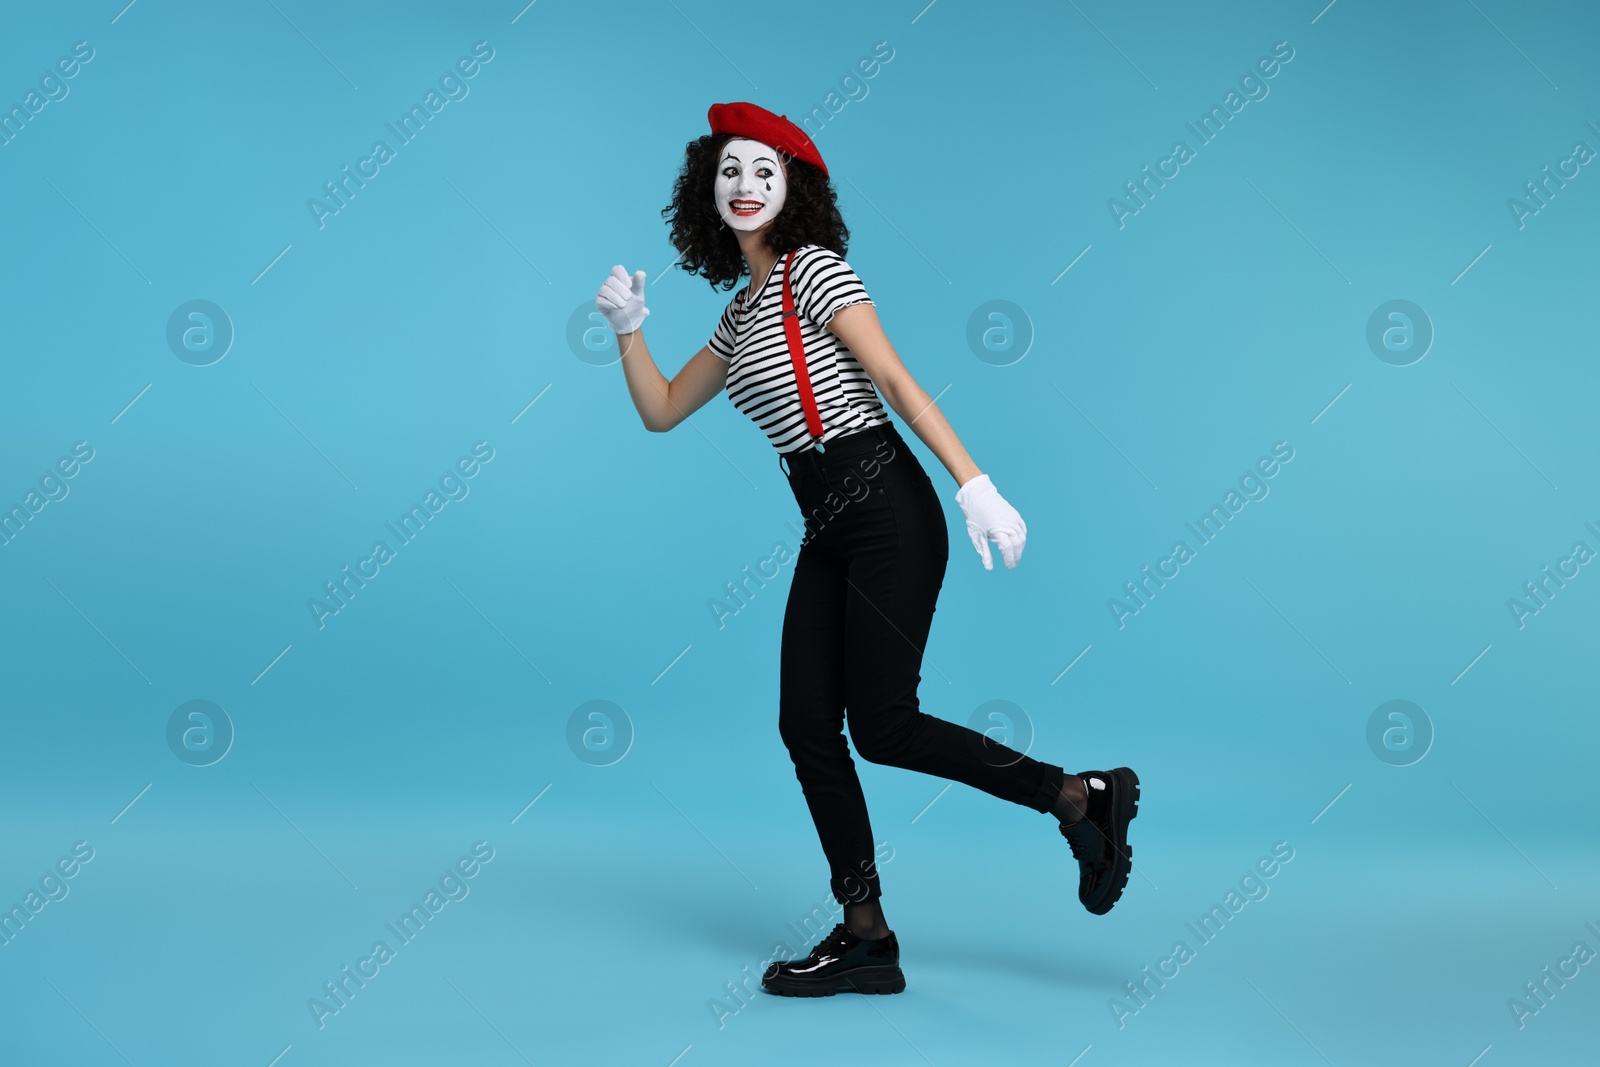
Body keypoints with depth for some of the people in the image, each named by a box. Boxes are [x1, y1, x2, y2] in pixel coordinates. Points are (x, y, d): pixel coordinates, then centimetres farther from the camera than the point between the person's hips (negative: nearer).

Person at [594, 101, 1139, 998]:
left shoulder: (813, 267, -4)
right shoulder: (742, 312, 19)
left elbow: (895, 378, -14)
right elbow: (661, 411, 24)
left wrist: (973, 483, -21)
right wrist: (629, 329, 10)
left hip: (887, 512, -8)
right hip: (828, 531, 8)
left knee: (882, 725, -10)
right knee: (806, 725, 3)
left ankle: (1083, 797, 5)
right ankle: (867, 939, 11)